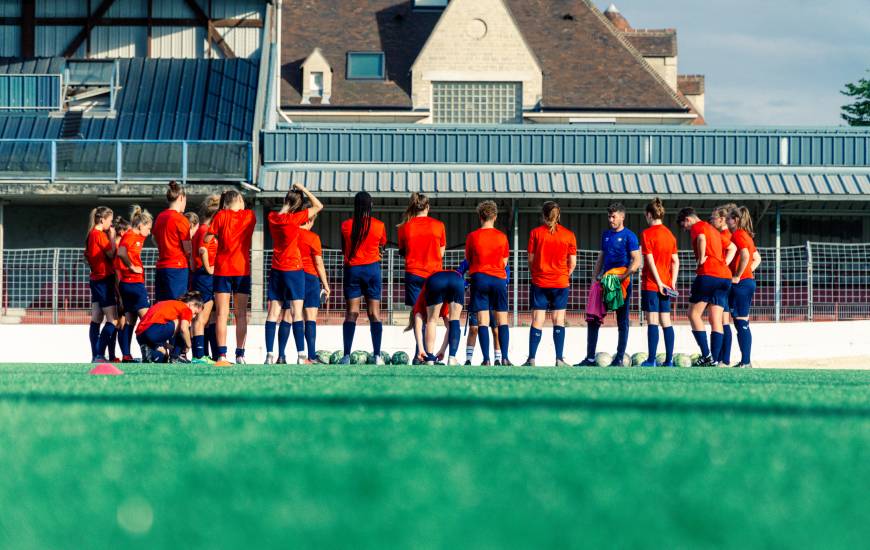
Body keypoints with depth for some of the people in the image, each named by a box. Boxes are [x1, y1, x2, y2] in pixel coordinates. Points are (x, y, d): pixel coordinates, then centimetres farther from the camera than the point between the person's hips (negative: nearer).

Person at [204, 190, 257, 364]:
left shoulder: (221, 216, -4)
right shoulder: (250, 216, 2)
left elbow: (206, 239, -4)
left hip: (222, 270, -1)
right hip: (243, 270, 1)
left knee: (222, 314, -2)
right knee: (241, 314, 5)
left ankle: (222, 354, -10)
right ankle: (240, 354, 0)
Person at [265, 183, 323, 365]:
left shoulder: (272, 217, 1)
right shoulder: (294, 219, -14)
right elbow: (318, 206, -6)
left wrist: (294, 191, 17)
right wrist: (303, 189, -1)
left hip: (276, 270, 5)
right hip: (293, 270, -5)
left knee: (273, 314, 3)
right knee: (296, 313, -5)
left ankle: (270, 355, -1)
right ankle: (301, 356, -9)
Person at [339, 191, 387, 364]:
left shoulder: (346, 225, -2)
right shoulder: (379, 225, -3)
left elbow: (343, 248, 9)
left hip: (351, 269, 0)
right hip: (372, 269, 0)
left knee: (351, 313, 0)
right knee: (374, 313, 2)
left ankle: (347, 355, -8)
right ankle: (377, 355, -4)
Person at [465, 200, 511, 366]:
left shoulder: (472, 237, -1)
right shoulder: (502, 237, 1)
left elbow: (468, 259, 10)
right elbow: (504, 262, 9)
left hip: (479, 278, -1)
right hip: (499, 278, 1)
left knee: (483, 322, -2)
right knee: (502, 321, 5)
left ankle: (486, 359, -10)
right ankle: (504, 357, -5)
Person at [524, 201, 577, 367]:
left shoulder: (536, 233, -2)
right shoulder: (568, 235, 0)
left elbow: (530, 260, 0)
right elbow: (572, 263, 1)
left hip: (540, 283, 0)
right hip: (560, 283, 0)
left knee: (537, 321, 1)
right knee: (559, 321, 4)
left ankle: (531, 359, -3)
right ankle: (559, 359, -1)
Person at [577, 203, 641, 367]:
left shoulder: (629, 236, -6)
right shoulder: (606, 235, 14)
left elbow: (636, 262, -12)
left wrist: (623, 277, -22)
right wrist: (594, 278, 11)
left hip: (622, 283, -6)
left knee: (622, 322, 2)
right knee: (594, 319, 0)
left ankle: (619, 358, 5)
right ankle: (590, 358, 3)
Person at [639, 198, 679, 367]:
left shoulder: (647, 233, -8)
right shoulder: (670, 234, 11)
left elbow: (650, 260, -13)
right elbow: (675, 261, 9)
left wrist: (659, 282, -12)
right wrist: (672, 283, 7)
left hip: (651, 284, -6)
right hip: (666, 285, 6)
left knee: (652, 322, -7)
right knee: (666, 322, 7)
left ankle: (651, 360, -9)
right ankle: (669, 360, 7)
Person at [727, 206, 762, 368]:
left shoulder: (737, 235, -11)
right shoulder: (747, 235, 17)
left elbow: (745, 256, -25)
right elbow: (757, 258, 25)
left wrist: (737, 276, -18)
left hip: (740, 283, -10)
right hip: (748, 281, 10)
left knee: (741, 322, -8)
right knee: (743, 324, 11)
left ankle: (745, 362, -9)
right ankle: (746, 361, 12)